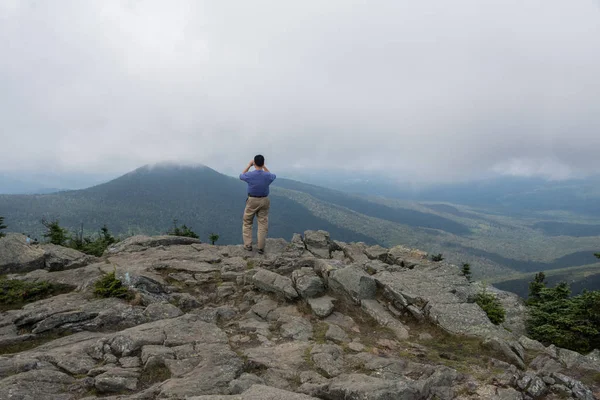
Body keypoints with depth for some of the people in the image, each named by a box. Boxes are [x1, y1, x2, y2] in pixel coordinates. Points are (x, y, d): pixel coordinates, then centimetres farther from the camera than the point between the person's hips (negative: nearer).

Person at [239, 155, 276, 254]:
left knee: (247, 223, 14)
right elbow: (273, 176, 19)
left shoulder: (249, 175, -13)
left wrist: (249, 165, 13)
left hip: (252, 200, -1)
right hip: (264, 201, 1)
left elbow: (241, 176, 12)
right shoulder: (267, 176, -8)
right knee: (263, 224, 5)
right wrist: (264, 167, 16)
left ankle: (248, 245, 12)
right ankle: (261, 247, 3)